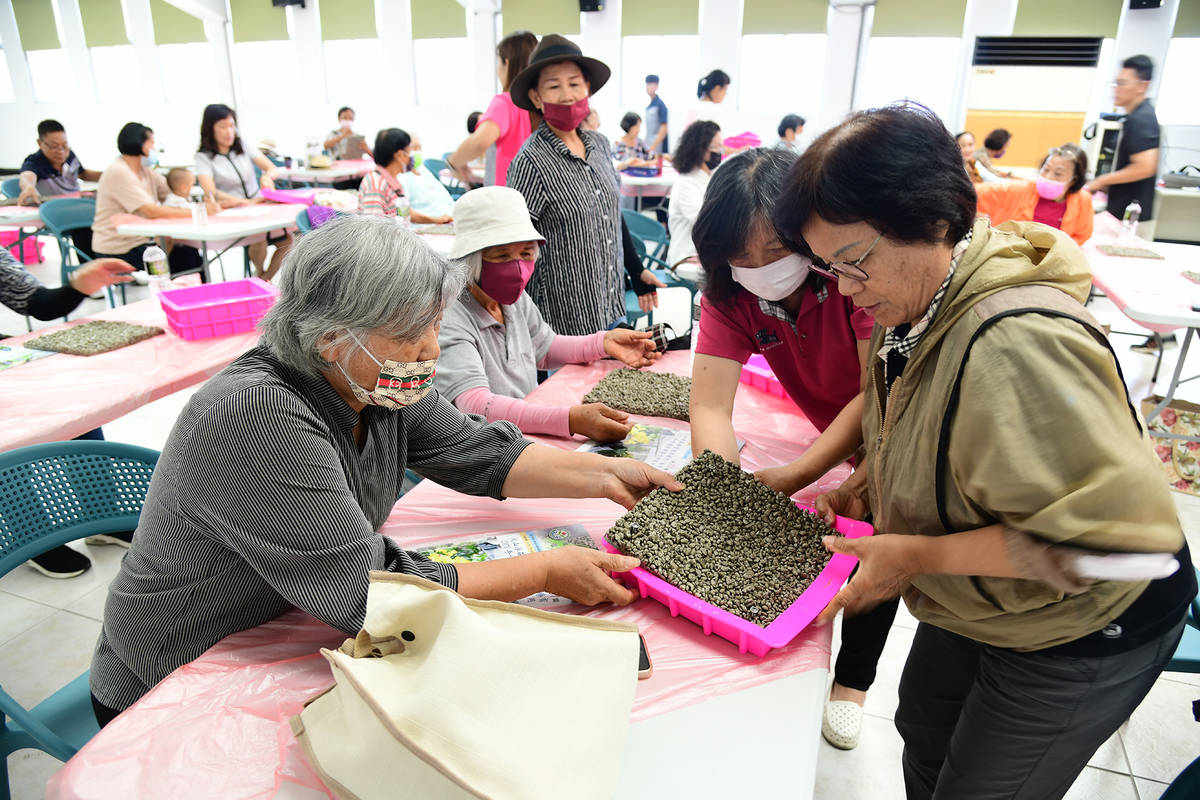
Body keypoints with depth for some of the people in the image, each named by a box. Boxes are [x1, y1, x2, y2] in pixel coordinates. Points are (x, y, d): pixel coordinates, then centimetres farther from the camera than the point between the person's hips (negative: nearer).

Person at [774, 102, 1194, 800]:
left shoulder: (1017, 343, -38)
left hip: (1083, 636, -8)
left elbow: (1120, 532, -36)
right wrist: (863, 489, -7)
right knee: (925, 740, 26)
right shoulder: (914, 307, -8)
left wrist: (921, 556, -31)